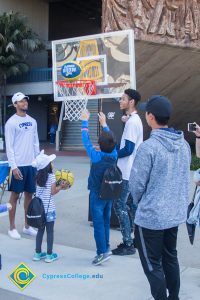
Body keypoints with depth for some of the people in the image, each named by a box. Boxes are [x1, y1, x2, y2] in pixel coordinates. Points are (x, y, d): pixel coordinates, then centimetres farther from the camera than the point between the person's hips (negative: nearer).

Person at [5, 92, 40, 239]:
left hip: (31, 164, 6)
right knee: (15, 196, 3)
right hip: (18, 165, -6)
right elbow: (9, 146, -10)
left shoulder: (32, 121, 10)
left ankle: (27, 226, 23)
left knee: (29, 194, 11)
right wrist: (14, 166, -16)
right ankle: (12, 228, 15)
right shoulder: (11, 122, -7)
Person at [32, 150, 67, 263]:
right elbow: (53, 192, -13)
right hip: (49, 208, -6)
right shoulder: (51, 176, -12)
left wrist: (58, 186, 15)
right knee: (50, 231, 4)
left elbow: (44, 189, 10)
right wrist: (61, 186, 1)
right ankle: (49, 255, 10)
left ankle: (38, 253, 21)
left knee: (40, 230, 15)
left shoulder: (38, 176, 6)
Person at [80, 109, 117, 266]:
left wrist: (85, 122, -1)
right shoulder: (114, 155, -6)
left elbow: (86, 141, -11)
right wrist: (104, 124, 19)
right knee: (105, 221, 16)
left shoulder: (96, 156, -19)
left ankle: (102, 252, -1)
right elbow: (111, 139, 9)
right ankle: (106, 247, 24)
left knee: (98, 223, -1)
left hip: (97, 194, -6)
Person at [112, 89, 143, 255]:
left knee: (120, 205, -5)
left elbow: (128, 149, -22)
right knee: (131, 205, 15)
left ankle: (128, 244, 1)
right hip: (132, 171, 10)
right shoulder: (135, 120, 14)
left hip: (127, 172, -10)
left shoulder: (132, 122, -18)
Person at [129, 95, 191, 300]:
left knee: (152, 264, 10)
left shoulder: (149, 147, -22)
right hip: (176, 213, 7)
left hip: (151, 216, -7)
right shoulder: (184, 144, -1)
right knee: (170, 257, 23)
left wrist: (140, 201, 5)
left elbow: (136, 184, -15)